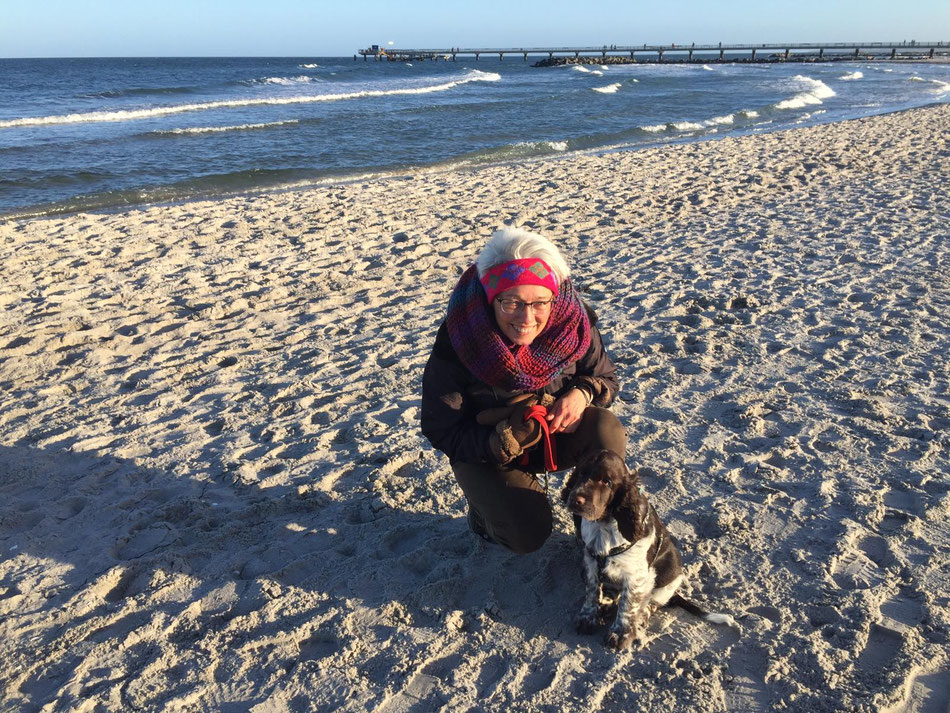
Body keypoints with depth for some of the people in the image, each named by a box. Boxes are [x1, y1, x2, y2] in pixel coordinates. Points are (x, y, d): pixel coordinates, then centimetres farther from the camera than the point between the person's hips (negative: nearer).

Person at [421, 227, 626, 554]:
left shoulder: (570, 322, -19)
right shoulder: (454, 346, -28)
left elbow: (605, 377, -1)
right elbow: (442, 431, -19)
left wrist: (582, 393, -25)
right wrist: (506, 439, -33)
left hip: (555, 433, 3)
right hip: (486, 450, -3)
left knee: (607, 432, -26)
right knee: (528, 534, -22)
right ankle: (488, 505, 13)